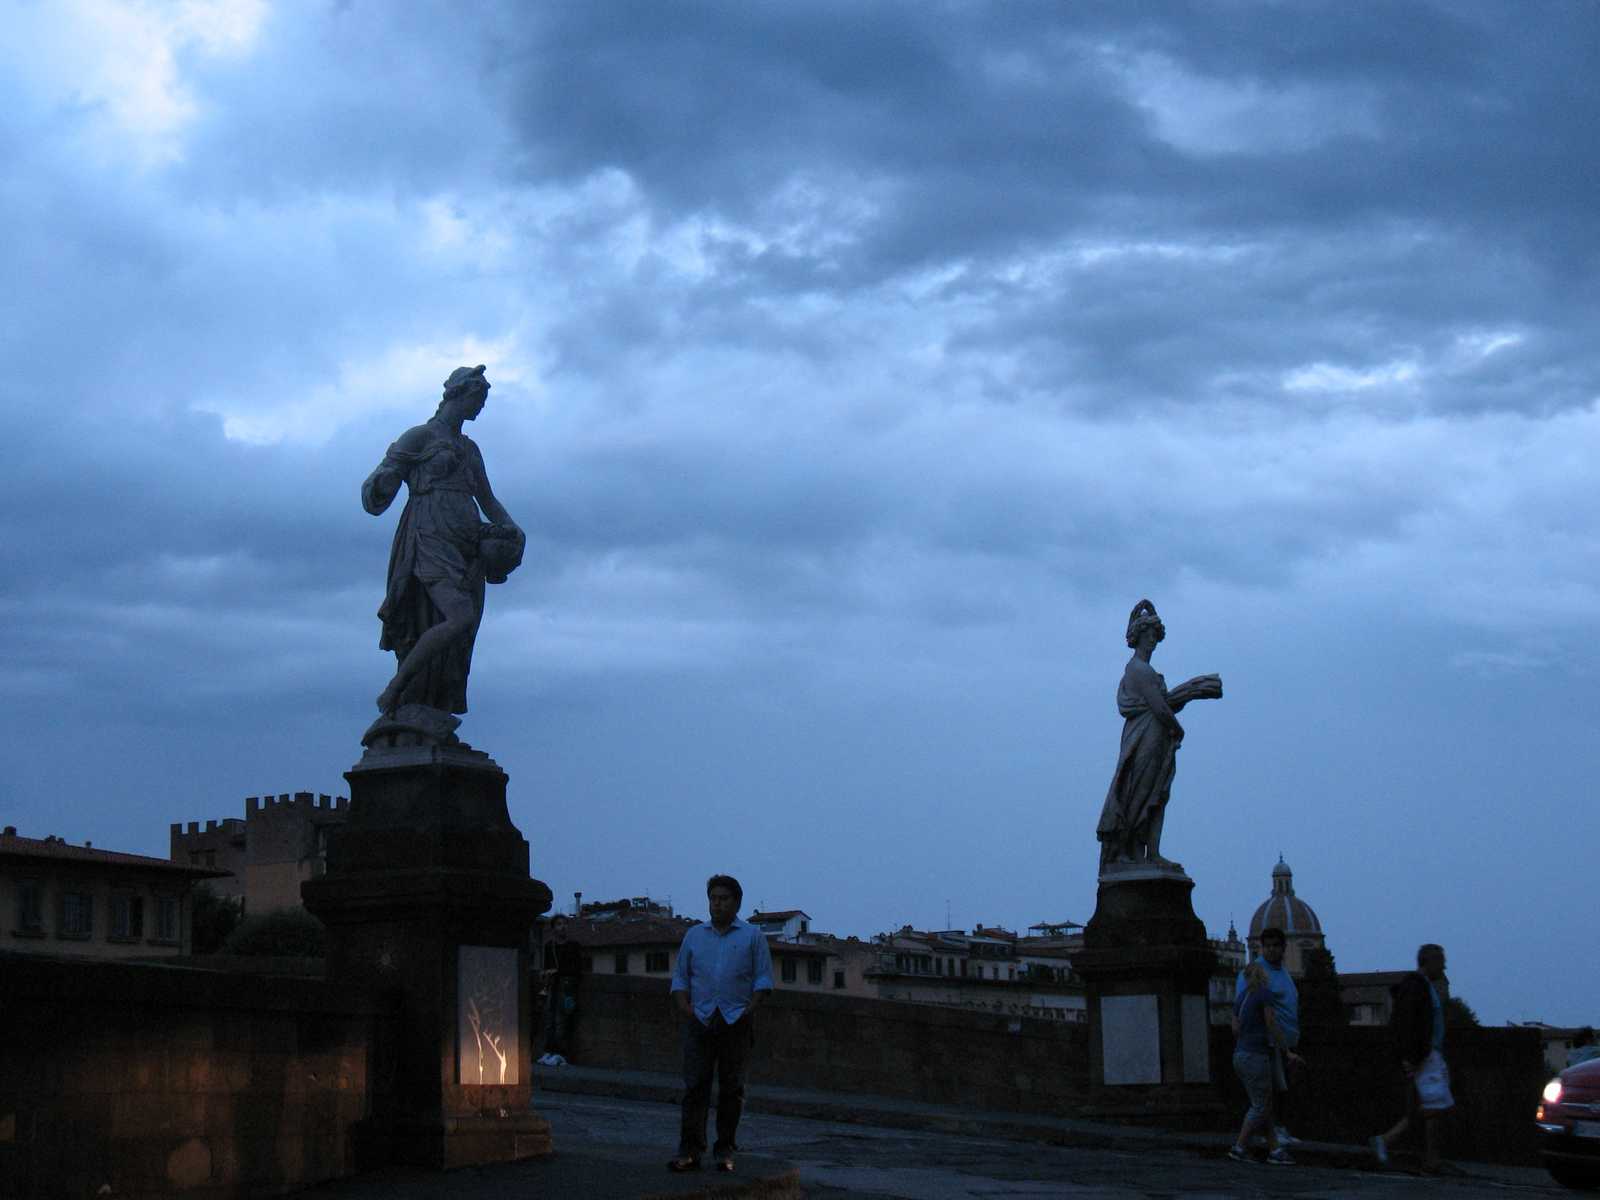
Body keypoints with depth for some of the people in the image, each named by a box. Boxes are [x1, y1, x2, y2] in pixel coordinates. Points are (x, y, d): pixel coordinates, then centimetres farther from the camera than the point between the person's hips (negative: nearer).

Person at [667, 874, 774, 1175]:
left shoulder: (752, 936, 9)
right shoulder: (694, 935, 15)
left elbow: (763, 979, 5)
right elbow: (680, 976, 15)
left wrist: (749, 1011, -8)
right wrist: (685, 1008, -2)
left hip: (736, 1022, -1)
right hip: (700, 1019, 1)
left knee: (732, 1087, 1)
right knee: (695, 1085, -7)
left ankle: (724, 1150, 7)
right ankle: (689, 1150, -9)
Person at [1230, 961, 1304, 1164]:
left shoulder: (1241, 997, 14)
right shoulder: (1265, 993, -7)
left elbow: (1235, 1029, 13)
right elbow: (1272, 1026, -10)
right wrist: (1287, 1052, -3)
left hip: (1241, 1055, 8)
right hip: (1255, 1056, -8)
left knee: (1265, 1105, 9)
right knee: (1260, 1106, -2)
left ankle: (1274, 1150, 7)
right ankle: (1239, 1148, -4)